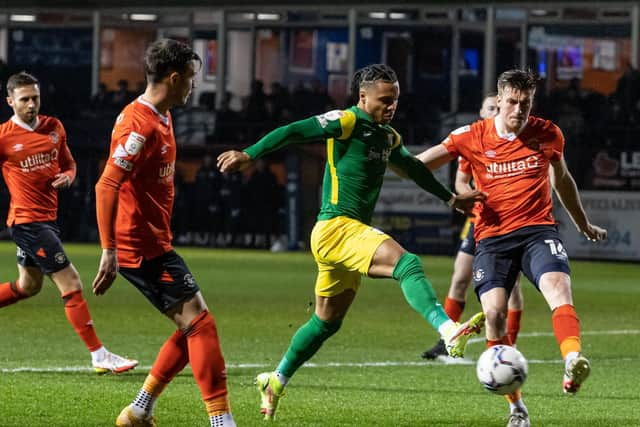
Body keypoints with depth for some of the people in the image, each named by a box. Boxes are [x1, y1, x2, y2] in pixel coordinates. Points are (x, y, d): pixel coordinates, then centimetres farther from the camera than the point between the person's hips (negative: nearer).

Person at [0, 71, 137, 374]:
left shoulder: (54, 128, 7)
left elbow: (68, 163, 19)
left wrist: (68, 176, -3)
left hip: (47, 218, 8)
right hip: (28, 220, -8)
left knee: (28, 286, 21)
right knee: (71, 284, -9)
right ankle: (99, 356, -6)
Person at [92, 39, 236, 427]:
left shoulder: (161, 117, 13)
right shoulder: (139, 125, -19)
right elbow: (106, 188, -24)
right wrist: (109, 251, -27)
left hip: (154, 242, 10)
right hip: (143, 246, -10)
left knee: (194, 327, 12)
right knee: (200, 323, -11)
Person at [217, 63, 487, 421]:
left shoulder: (388, 137, 18)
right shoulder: (347, 122, -8)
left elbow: (413, 168, 35)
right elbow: (293, 132, -13)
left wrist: (451, 198, 39)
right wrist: (250, 154, -21)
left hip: (354, 234, 9)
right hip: (336, 228, -9)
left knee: (327, 322, 17)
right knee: (407, 263, -28)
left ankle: (276, 382, 30)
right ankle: (450, 331, -45)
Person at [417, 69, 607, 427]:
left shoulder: (548, 134, 6)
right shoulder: (473, 137, 0)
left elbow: (562, 179, 25)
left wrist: (584, 225, 37)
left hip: (538, 229, 0)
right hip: (493, 237, 0)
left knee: (558, 287, -29)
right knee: (494, 312, -15)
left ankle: (573, 361, -51)